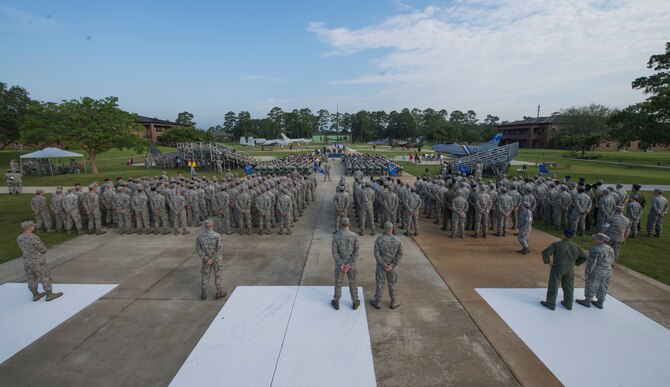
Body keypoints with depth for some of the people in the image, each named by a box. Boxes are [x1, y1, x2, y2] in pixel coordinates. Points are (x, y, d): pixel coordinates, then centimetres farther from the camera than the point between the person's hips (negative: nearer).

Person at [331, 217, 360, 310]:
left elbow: (334, 252, -18)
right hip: (351, 263, 0)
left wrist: (340, 264, -15)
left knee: (338, 282, 19)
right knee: (352, 282, 19)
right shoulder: (354, 235, -15)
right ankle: (355, 303, 33)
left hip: (339, 263, 0)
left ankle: (336, 303, 33)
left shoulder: (336, 236, -17)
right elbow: (356, 252, -17)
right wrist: (349, 264, -16)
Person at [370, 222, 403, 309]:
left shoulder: (379, 239, -17)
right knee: (392, 284, 18)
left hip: (381, 265, -1)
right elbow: (400, 254, -13)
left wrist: (383, 264, -18)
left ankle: (376, 302, 29)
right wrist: (392, 265, -15)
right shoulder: (397, 239, -12)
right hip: (393, 266, 1)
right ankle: (394, 303, 31)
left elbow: (376, 253, -21)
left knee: (379, 283, 14)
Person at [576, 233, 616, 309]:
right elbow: (611, 261, 13)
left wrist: (587, 272, -13)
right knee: (602, 288, 16)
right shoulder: (610, 249, 3)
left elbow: (591, 262, -21)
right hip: (607, 272, 7)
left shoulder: (595, 249, -21)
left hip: (596, 272, -7)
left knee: (591, 286, 5)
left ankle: (587, 301, 14)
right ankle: (600, 303, 24)